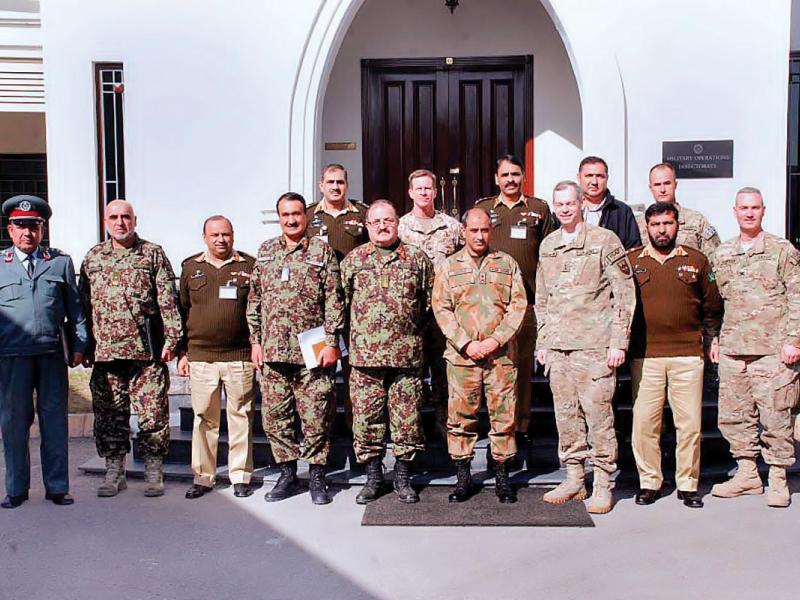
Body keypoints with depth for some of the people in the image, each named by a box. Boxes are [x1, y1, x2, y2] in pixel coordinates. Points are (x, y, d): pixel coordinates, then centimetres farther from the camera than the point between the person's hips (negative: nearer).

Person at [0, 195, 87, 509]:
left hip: (53, 354, 0)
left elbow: (74, 306, 12)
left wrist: (78, 345, 6)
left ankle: (57, 486, 14)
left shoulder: (61, 261, 11)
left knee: (55, 421, 4)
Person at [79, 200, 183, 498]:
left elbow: (168, 301, 0)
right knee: (109, 414, 8)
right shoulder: (93, 258, 14)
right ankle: (114, 472, 20)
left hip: (146, 350, -3)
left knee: (153, 413, 0)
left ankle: (153, 472, 13)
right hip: (105, 351, 3)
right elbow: (84, 304, 15)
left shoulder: (152, 254, 5)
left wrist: (171, 338, -7)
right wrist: (84, 346, 11)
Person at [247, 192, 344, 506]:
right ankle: (287, 475, 21)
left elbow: (334, 301, -2)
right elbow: (254, 299, 15)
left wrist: (331, 342, -8)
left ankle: (317, 477, 14)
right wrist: (255, 341, 10)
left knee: (316, 417, 0)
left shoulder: (322, 251, 2)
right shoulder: (266, 251, 13)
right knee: (274, 416, 7)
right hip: (272, 351, 4)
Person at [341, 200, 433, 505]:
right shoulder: (353, 259, 10)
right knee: (367, 416, 4)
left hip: (407, 354, 0)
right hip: (365, 354, 1)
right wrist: (359, 335, 9)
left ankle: (403, 477, 18)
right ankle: (373, 477, 18)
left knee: (407, 417, 3)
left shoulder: (417, 258, 9)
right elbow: (343, 302, 13)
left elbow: (429, 302, 13)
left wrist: (414, 333, 10)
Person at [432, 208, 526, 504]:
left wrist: (495, 340, -8)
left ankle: (503, 478, 14)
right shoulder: (449, 266, 10)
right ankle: (462, 478, 14)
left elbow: (518, 305, 5)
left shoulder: (507, 264, 11)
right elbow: (441, 309, 3)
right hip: (461, 355, 0)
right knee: (461, 416, 2)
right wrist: (466, 343, -9)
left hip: (501, 355, 0)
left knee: (503, 415, 2)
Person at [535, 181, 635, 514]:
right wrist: (542, 342, 15)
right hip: (557, 346, 5)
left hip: (593, 346, -5)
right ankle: (574, 479, 20)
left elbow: (624, 294, -4)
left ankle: (602, 484, 8)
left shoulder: (605, 240, -2)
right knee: (566, 413, 9)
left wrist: (618, 342, -9)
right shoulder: (547, 245, 15)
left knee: (597, 413, -3)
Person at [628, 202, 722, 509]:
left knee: (690, 421, 2)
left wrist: (711, 338, 15)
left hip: (688, 354, 1)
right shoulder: (631, 261, 7)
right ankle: (649, 483, 13)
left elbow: (712, 305, 17)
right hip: (645, 355, 0)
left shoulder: (696, 260, 10)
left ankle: (688, 484, 14)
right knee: (644, 421, 0)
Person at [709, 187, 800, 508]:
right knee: (734, 415, 7)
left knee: (774, 415, -2)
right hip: (732, 349, 4)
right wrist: (713, 340, 12)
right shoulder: (721, 254, 14)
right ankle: (747, 473, 21)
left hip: (772, 348, -4)